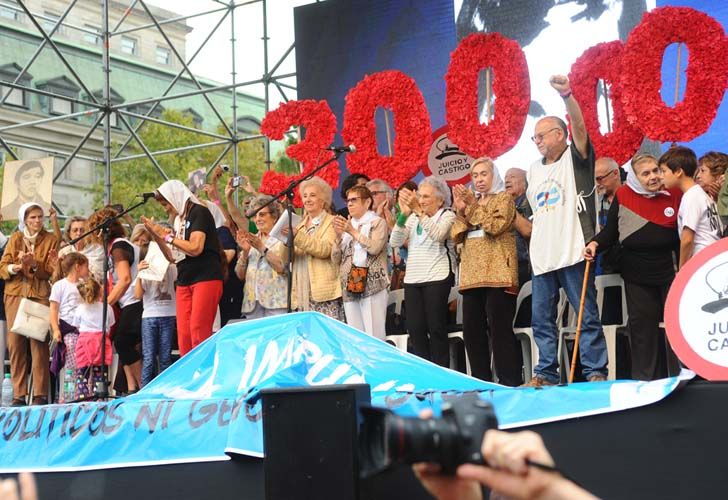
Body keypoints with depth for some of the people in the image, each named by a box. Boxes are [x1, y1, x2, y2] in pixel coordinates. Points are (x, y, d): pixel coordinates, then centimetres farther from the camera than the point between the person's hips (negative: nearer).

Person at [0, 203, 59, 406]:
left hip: (40, 295, -2)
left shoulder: (50, 240, 9)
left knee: (39, 343, -11)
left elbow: (52, 269, 1)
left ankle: (40, 394, -9)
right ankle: (18, 394, -1)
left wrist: (34, 265, -17)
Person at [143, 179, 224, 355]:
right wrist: (156, 236, 8)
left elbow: (195, 248, -16)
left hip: (206, 279, -7)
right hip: (184, 282, 7)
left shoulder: (199, 212, -4)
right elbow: (173, 257, 18)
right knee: (183, 334, -1)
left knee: (198, 331, -15)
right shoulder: (179, 220, 18)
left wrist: (167, 235, -7)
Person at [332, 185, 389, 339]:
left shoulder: (378, 222, 4)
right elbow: (336, 259, 15)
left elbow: (374, 247, -14)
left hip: (372, 286, -6)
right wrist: (339, 236, 0)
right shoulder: (347, 225, 20)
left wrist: (353, 231, -10)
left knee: (374, 337, -11)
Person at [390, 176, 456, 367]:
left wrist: (418, 211, -26)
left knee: (436, 329, -4)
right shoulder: (413, 217, 14)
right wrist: (403, 215, -9)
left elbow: (438, 235, -20)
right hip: (412, 279, 5)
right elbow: (395, 242, 4)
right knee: (415, 329, 1)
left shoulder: (447, 215, 1)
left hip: (436, 279, -5)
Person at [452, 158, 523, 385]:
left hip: (497, 273, -6)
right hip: (472, 275, 6)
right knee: (471, 331, 3)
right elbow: (456, 236, 13)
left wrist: (474, 207, -11)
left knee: (499, 329, -12)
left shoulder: (504, 198, 6)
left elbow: (497, 226, -11)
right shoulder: (470, 202, 23)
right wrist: (461, 212, -2)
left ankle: (510, 381, -11)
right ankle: (481, 382, 9)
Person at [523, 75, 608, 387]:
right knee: (541, 319, 6)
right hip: (542, 256, 7)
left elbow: (580, 128, -19)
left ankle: (595, 373, -1)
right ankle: (546, 374, 11)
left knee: (587, 316, -3)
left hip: (573, 253, -7)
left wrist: (567, 95, -33)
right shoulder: (534, 170, 20)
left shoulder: (576, 158, 1)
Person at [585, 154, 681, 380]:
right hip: (637, 275, 1)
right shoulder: (623, 196, -1)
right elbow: (610, 231, 4)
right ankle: (645, 380, 10)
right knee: (642, 326, 4)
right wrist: (595, 244, -13)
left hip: (670, 270, -1)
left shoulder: (676, 194, -3)